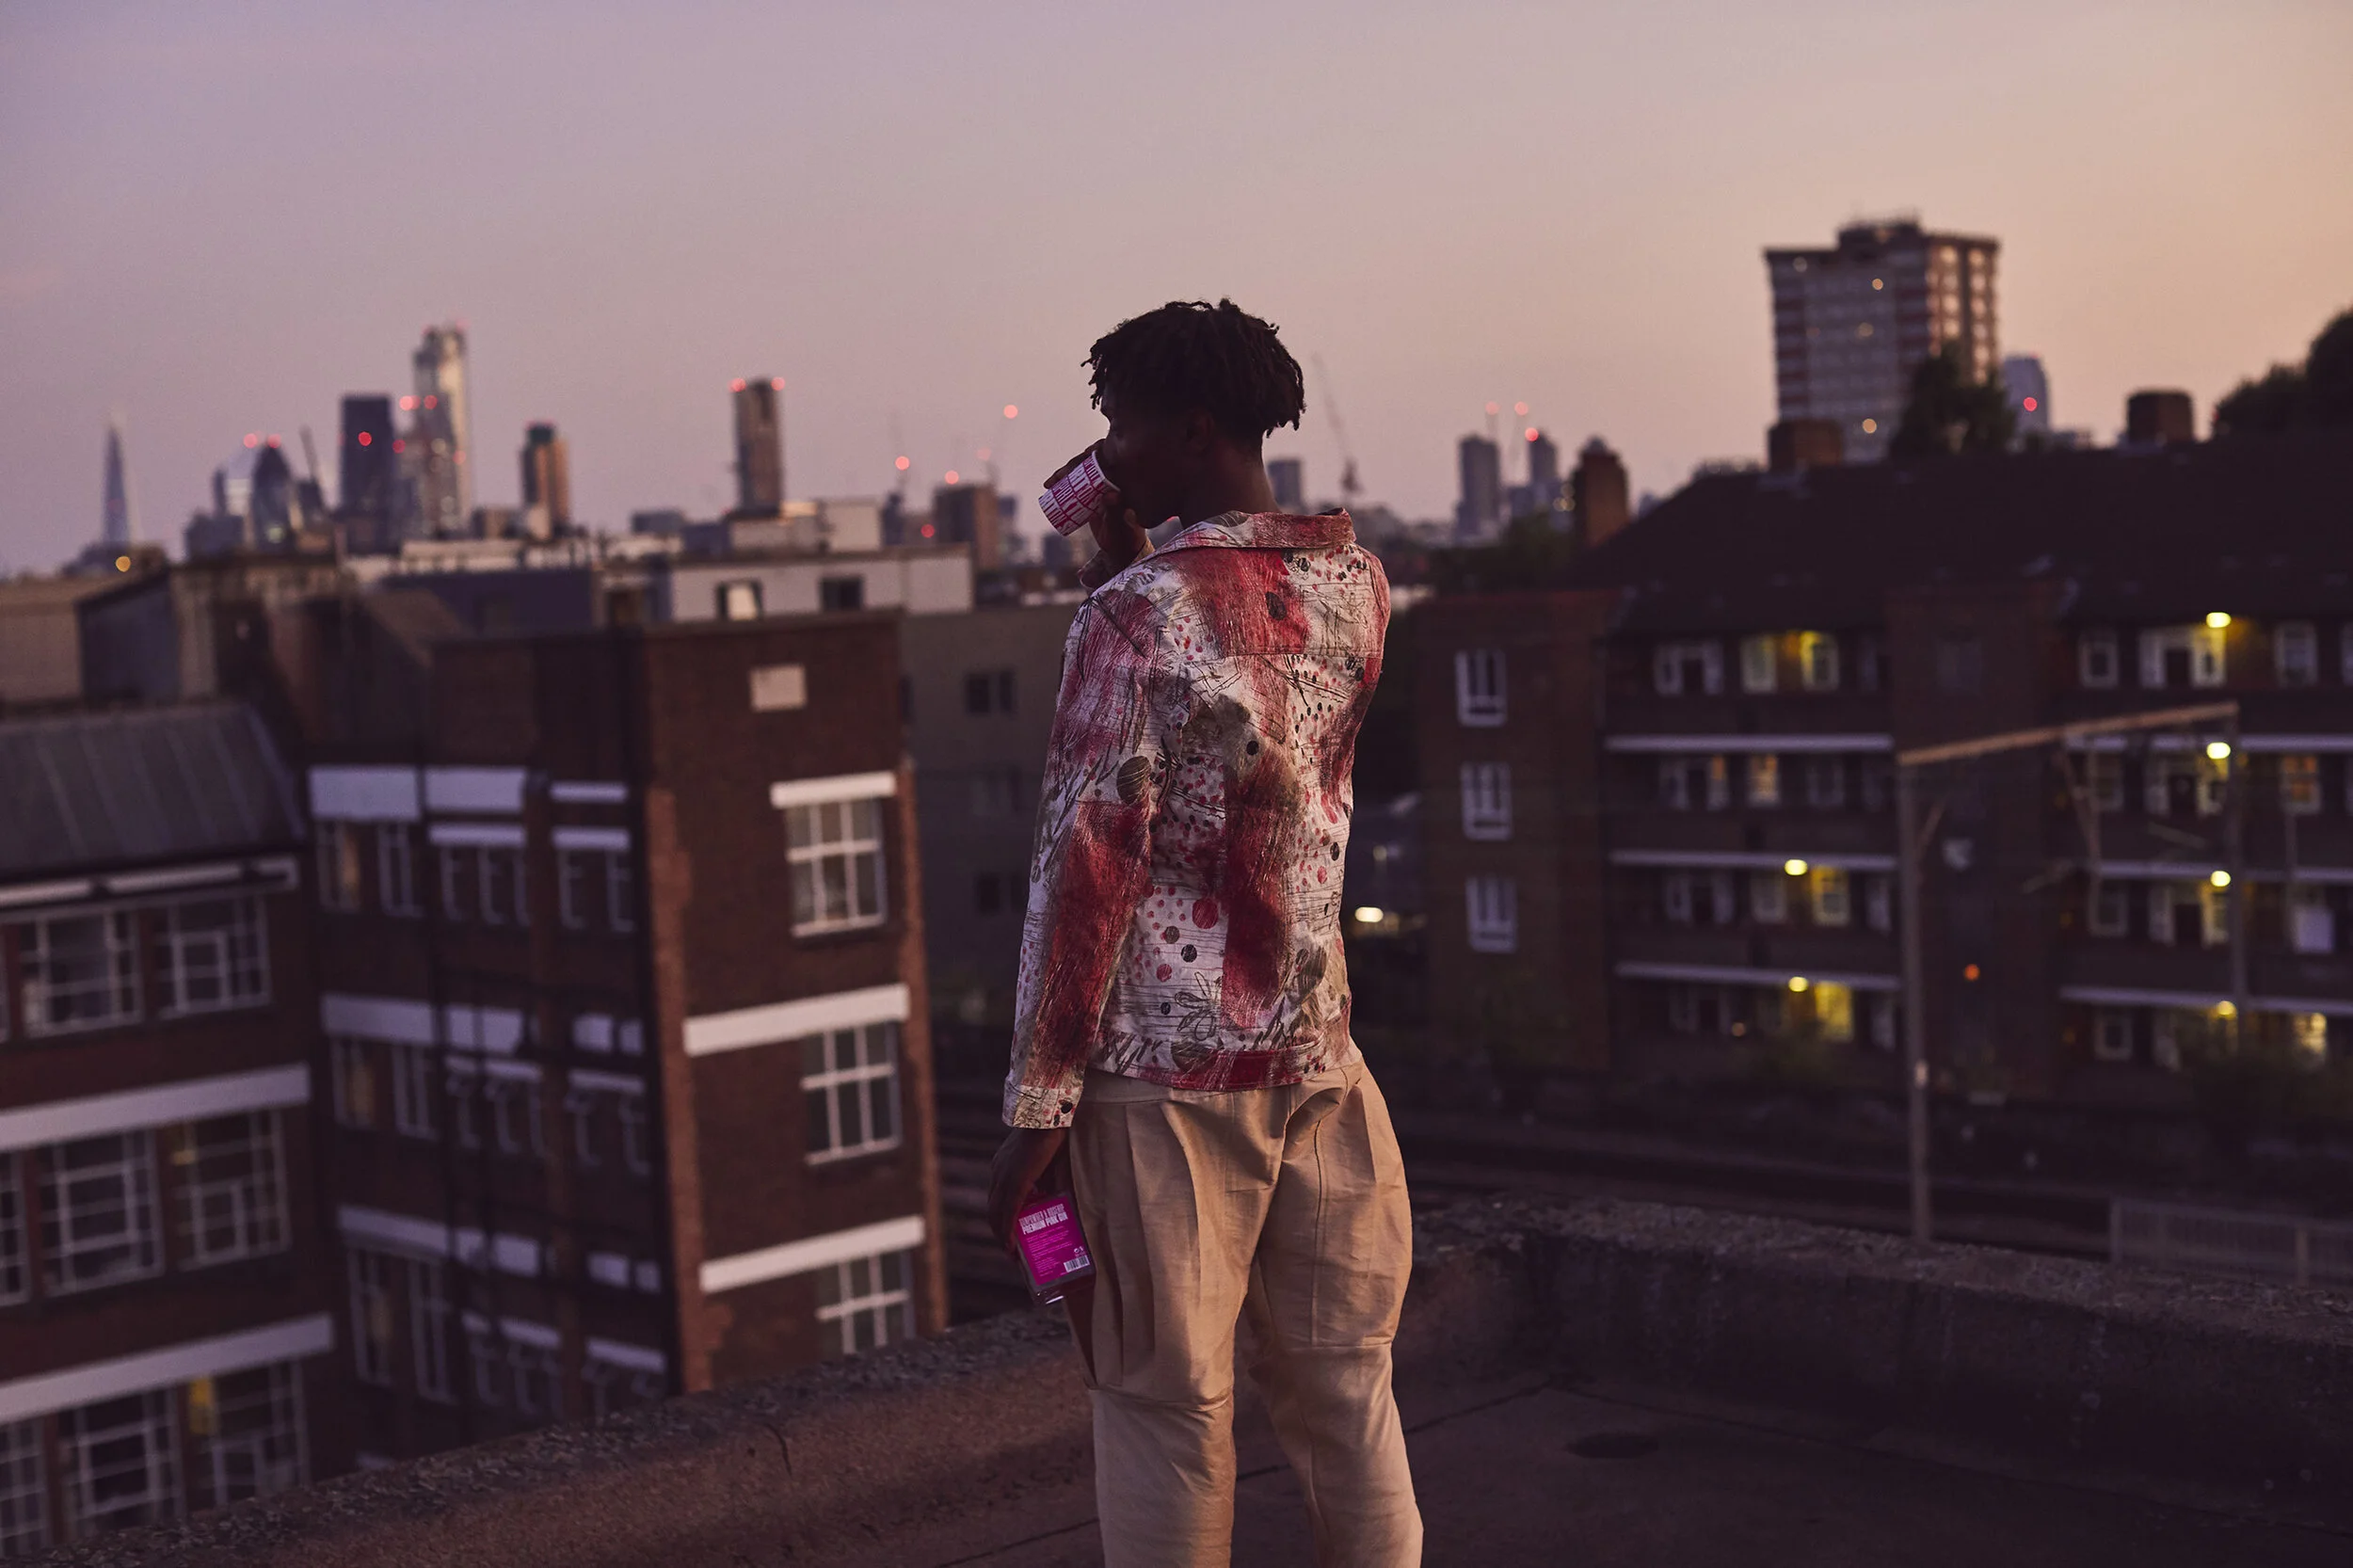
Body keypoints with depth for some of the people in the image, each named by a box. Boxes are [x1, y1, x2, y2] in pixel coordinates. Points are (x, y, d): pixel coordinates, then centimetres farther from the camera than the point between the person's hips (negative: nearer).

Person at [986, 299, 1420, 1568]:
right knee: (1344, 1392, 14)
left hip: (1162, 1073, -6)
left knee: (1168, 1413, 4)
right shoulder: (1355, 585, 6)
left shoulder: (1136, 611, -13)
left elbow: (1089, 862, -15)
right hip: (1316, 1050, 6)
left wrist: (1036, 1108, -10)